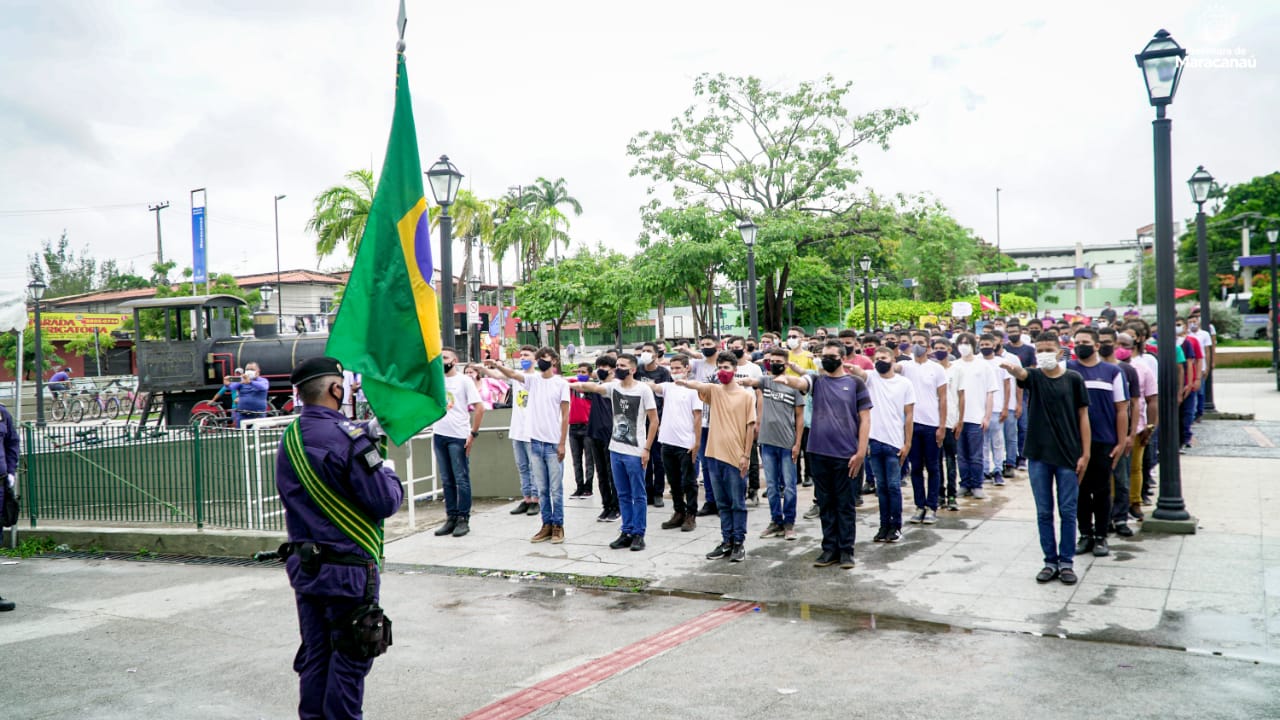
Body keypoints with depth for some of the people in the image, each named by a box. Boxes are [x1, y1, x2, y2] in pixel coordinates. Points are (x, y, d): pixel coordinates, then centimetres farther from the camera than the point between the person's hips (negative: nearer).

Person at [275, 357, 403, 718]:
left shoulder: (289, 440, 5)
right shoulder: (347, 438, -20)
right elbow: (385, 503, -20)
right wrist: (390, 474, 0)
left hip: (303, 564, 8)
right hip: (348, 569, -8)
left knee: (314, 655, 17)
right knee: (349, 659, 5)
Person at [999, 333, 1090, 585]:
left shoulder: (1074, 379, 0)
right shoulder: (1033, 376, 1)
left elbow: (1083, 416, 1)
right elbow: (1021, 374, -23)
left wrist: (1085, 453, -4)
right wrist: (1012, 367, -48)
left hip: (1068, 456, -1)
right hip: (1038, 456, 1)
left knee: (1067, 512, 5)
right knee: (1044, 512, 8)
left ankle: (1066, 562, 17)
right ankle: (1050, 561, 18)